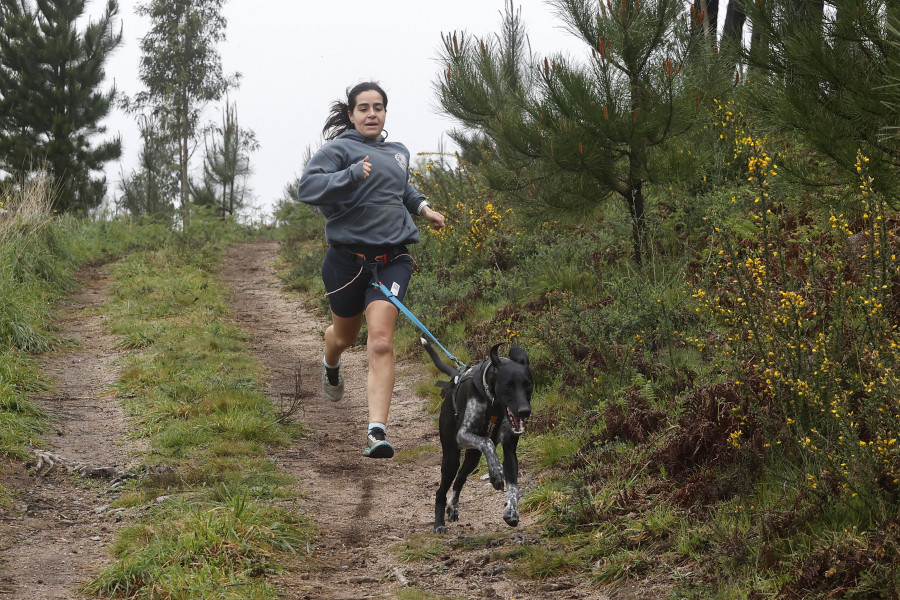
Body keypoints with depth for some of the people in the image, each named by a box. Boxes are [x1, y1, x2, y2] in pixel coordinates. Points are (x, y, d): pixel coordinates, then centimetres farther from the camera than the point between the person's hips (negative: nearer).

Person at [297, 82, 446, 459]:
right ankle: (330, 366, 59)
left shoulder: (399, 153, 14)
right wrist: (352, 175, -31)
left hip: (391, 260, 2)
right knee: (345, 335, 19)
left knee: (381, 342, -15)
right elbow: (307, 187, -21)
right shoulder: (340, 149, -5)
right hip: (347, 258, -2)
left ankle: (377, 433, -22)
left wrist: (422, 206, 20)